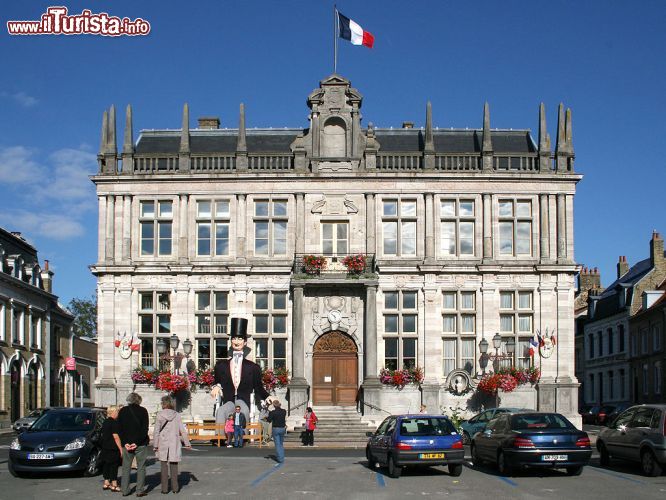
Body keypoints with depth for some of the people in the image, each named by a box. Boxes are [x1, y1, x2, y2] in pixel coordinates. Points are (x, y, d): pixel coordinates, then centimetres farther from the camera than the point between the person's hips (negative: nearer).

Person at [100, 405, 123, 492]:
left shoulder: (105, 422, 12)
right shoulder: (114, 423, -15)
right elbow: (116, 437, -18)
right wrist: (121, 449, -16)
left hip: (105, 448, 9)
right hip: (113, 449, -9)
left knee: (106, 465, 12)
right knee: (114, 466, -4)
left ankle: (106, 483, 18)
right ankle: (114, 485, -2)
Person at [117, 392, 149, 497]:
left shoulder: (122, 411, 4)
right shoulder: (142, 411, -5)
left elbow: (119, 429, 0)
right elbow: (145, 429, -12)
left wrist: (125, 443, -3)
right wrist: (137, 443, -11)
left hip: (126, 443, 3)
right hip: (141, 443, -3)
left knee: (126, 467, 10)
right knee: (141, 467, 4)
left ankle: (125, 490, 11)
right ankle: (140, 490, 1)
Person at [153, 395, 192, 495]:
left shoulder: (160, 415, -7)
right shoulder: (177, 415, -2)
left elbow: (156, 431, -6)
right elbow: (182, 431, 0)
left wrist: (155, 445, 2)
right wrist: (187, 443, 8)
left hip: (163, 444, -1)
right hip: (174, 444, 1)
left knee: (164, 466, 6)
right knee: (174, 466, 9)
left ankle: (164, 488, 7)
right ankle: (175, 488, 11)